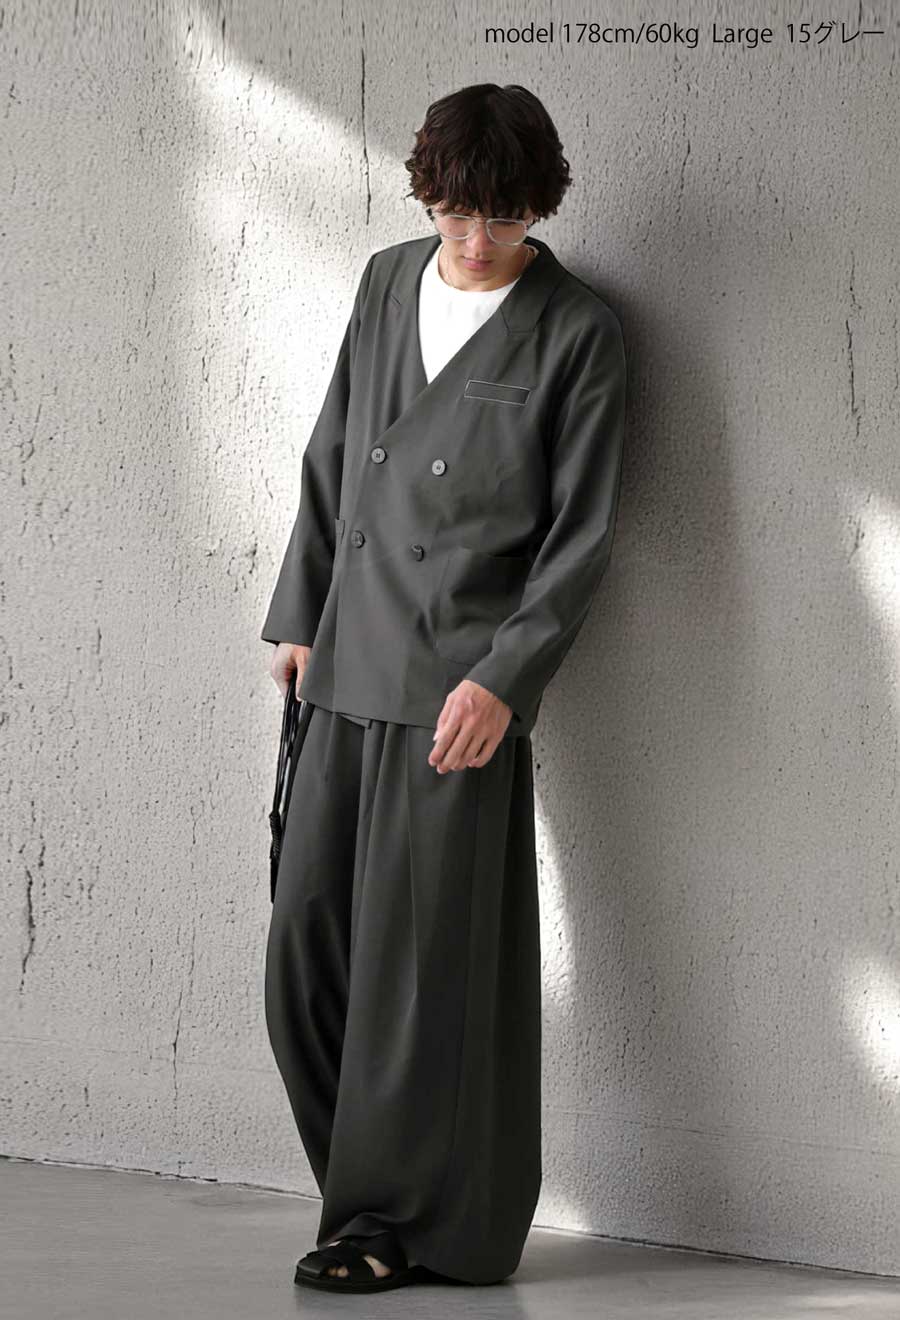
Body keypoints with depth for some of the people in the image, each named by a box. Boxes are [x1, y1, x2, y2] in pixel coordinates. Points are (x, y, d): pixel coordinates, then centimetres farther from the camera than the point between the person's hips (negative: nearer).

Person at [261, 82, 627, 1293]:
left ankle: (402, 1219, 7)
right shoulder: (389, 283, 12)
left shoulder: (577, 333, -4)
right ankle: (369, 1188, 19)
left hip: (466, 684, -5)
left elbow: (582, 534, -5)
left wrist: (504, 679, -13)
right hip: (351, 670, 6)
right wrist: (300, 617, 14)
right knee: (307, 940, 5)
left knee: (424, 955, -4)